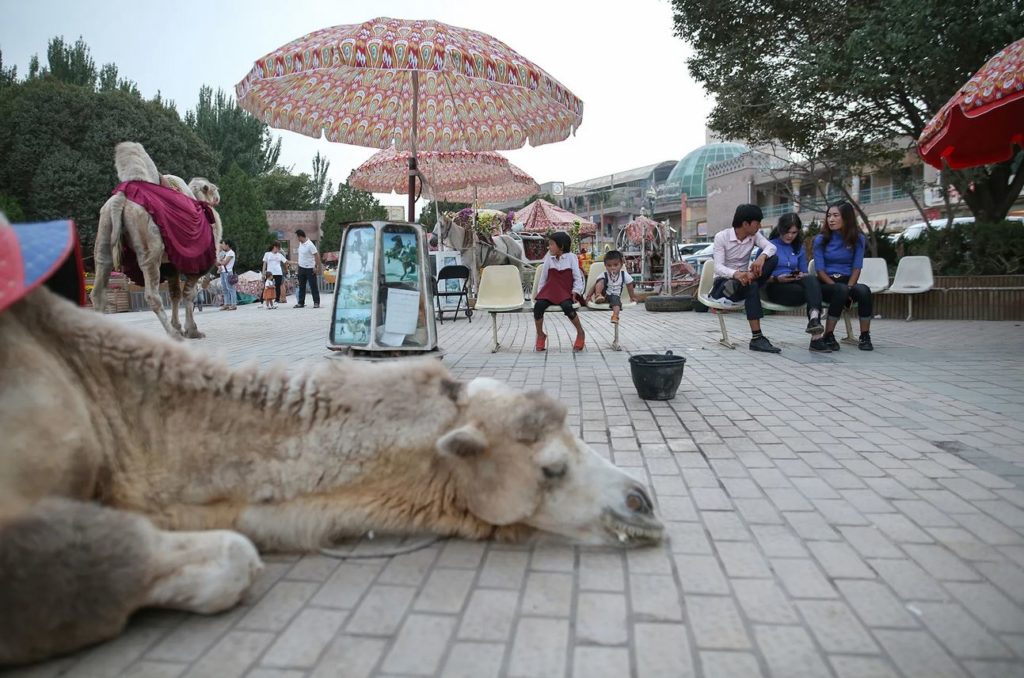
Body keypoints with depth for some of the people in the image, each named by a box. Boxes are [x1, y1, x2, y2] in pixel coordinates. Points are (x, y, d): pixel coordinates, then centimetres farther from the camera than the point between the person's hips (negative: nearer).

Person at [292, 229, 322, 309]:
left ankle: (316, 303, 4)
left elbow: (317, 255, -20)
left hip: (310, 268, -8)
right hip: (301, 268, 8)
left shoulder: (310, 245, -19)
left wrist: (318, 267, -23)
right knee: (301, 286, 11)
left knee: (313, 286, -2)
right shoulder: (300, 243, 6)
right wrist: (298, 262, 20)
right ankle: (301, 303, 17)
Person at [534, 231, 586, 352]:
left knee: (567, 306, -35)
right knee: (538, 305, -27)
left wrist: (576, 291, -8)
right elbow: (543, 277, 17)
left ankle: (580, 333, -13)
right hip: (550, 291, 3)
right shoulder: (548, 258, 11)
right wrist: (539, 291, 12)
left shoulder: (571, 257, 4)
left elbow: (577, 277, 3)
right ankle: (540, 335, -8)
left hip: (565, 292, -3)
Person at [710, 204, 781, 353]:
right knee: (752, 287, -38)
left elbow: (771, 247, -13)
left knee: (773, 258, -18)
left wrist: (762, 256, -37)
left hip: (742, 279, 5)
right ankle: (756, 338, -39)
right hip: (723, 282, -5)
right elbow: (718, 267, -22)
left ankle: (737, 285, -30)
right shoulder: (721, 237, -12)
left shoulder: (754, 234, 3)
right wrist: (736, 274, -44)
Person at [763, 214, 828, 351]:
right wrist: (777, 279, -19)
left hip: (796, 284, 4)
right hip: (774, 288, -4)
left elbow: (805, 272, 20)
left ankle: (814, 319, -53)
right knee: (812, 293, -31)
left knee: (812, 280, -33)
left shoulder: (799, 248, 21)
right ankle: (816, 337, -43)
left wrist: (802, 275, -4)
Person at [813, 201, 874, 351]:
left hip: (848, 282, 2)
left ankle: (865, 337, -21)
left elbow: (857, 268, 0)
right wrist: (840, 289, -17)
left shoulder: (858, 239, 5)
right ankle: (828, 336, -24)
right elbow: (820, 270, -5)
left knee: (864, 290, -33)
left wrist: (849, 288, -18)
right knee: (841, 291, -36)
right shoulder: (821, 240, 1)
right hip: (826, 284, -1)